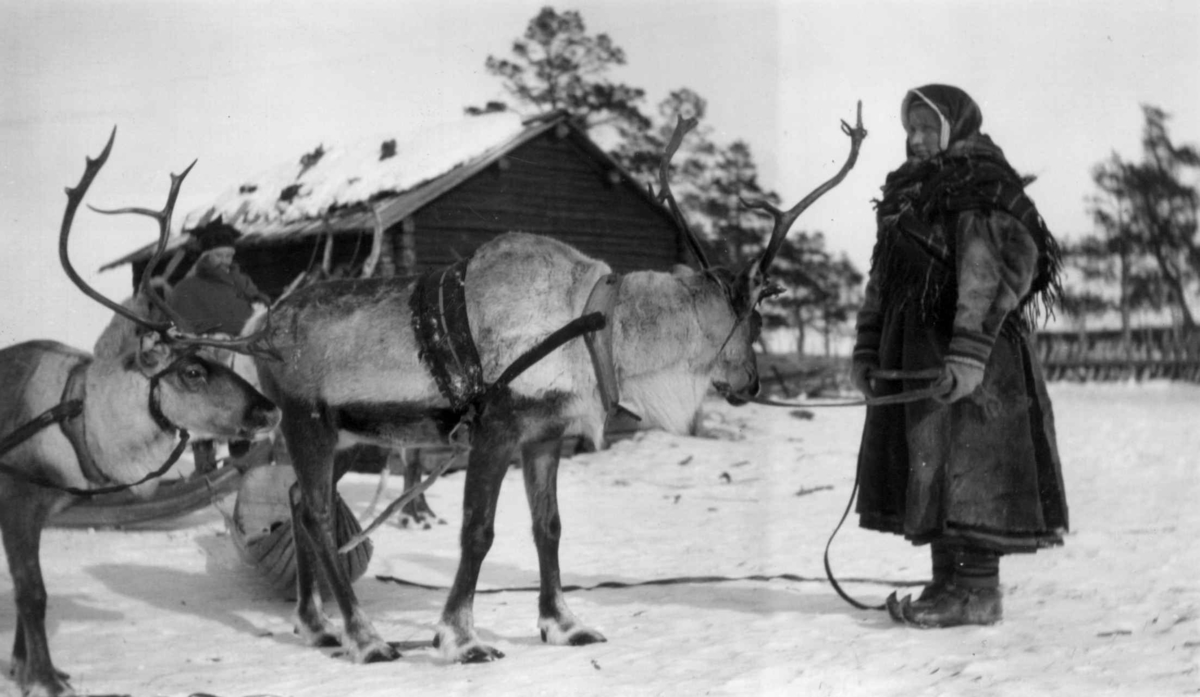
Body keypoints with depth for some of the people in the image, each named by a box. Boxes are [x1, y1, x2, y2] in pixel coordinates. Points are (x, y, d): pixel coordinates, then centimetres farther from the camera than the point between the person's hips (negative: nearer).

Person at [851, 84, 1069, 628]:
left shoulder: (980, 193, -8)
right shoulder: (909, 195, 19)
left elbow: (985, 280, -19)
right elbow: (881, 282, 20)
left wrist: (967, 357, -26)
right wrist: (866, 350, 14)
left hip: (968, 360, -9)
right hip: (916, 357, 9)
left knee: (967, 464, -8)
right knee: (930, 467, 10)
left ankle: (978, 590, -3)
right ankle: (948, 583, 18)